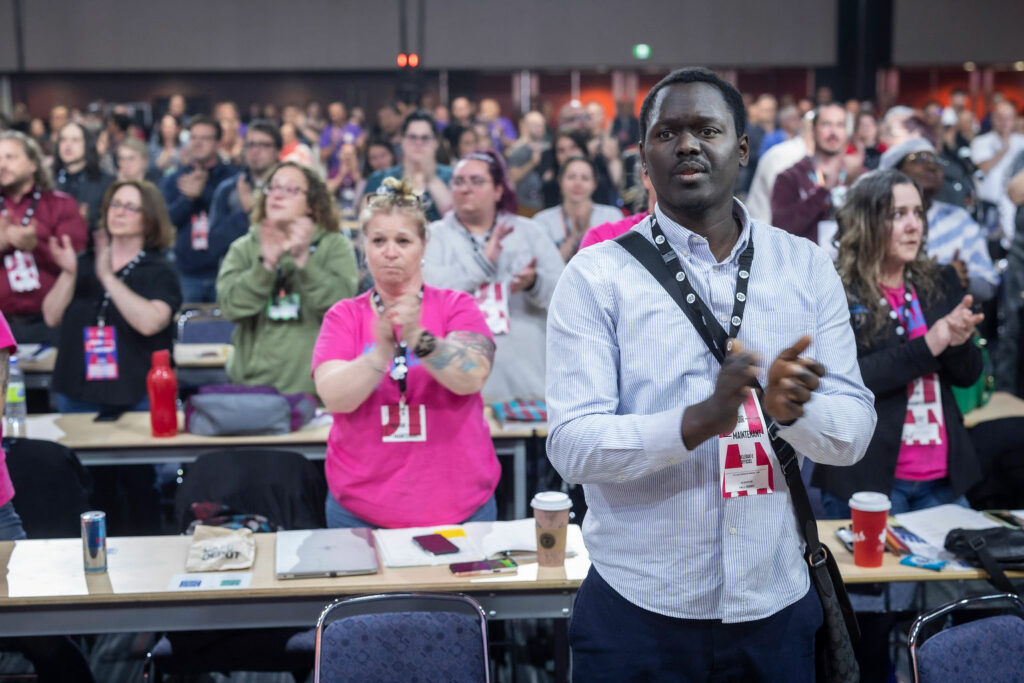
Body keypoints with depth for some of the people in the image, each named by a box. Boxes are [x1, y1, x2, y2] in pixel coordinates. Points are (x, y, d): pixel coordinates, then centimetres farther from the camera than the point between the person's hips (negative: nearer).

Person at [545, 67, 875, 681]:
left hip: (776, 606, 3)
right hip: (638, 608, -3)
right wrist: (698, 421, -29)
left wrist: (791, 408, -22)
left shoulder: (807, 267, 4)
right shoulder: (597, 275, -5)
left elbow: (854, 433, 0)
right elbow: (571, 446, -14)